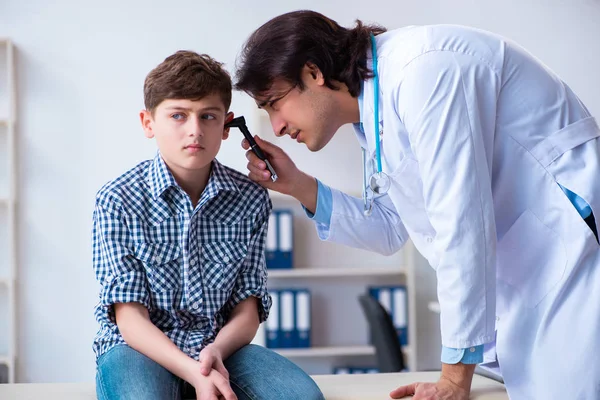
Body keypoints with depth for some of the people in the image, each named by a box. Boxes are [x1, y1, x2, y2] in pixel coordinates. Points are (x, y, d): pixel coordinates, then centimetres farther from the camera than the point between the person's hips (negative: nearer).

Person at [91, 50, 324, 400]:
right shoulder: (118, 200, -7)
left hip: (221, 345, 3)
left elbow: (247, 310, 3)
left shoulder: (251, 199, 1)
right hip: (142, 346, -3)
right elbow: (130, 317, -10)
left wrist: (217, 349, -20)